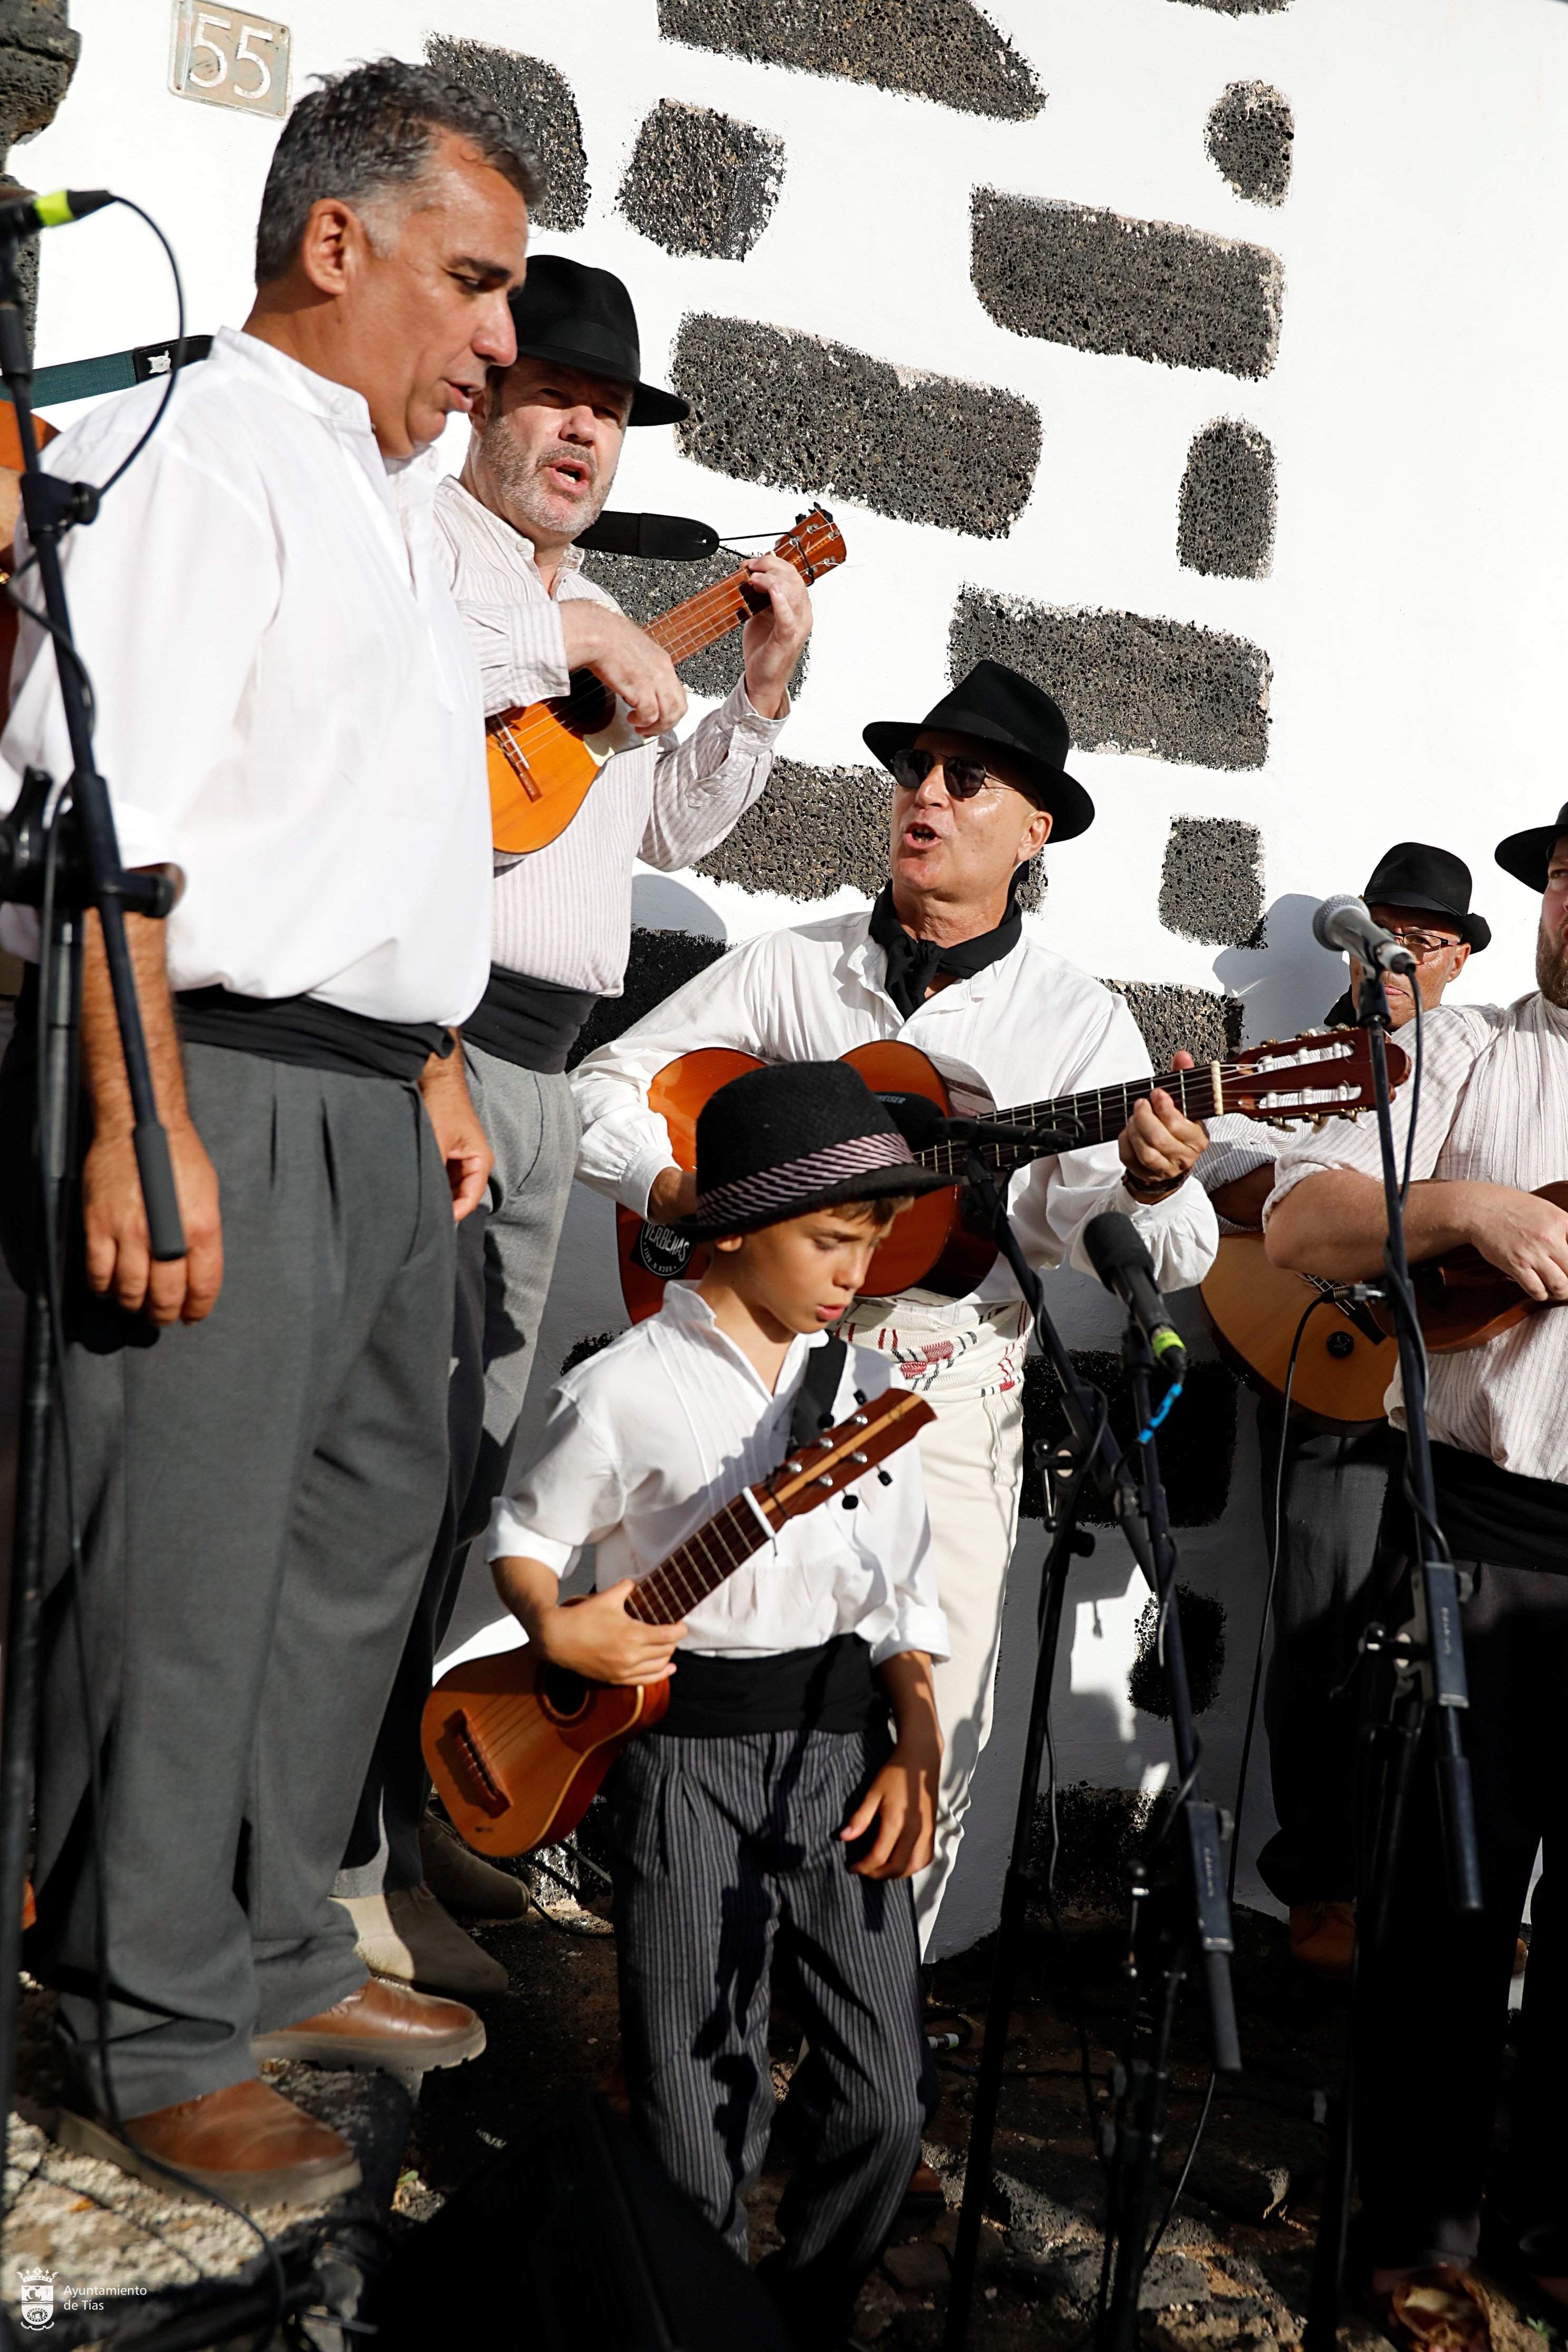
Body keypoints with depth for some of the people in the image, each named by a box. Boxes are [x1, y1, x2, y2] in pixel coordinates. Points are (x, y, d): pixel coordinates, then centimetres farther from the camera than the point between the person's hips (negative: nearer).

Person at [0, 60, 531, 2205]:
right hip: (223, 1091, -10)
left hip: (373, 1112, 10)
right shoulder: (191, 453, -7)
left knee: (357, 1537, 15)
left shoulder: (385, 501, 23)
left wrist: (433, 1063, 21)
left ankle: (274, 1953, 31)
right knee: (187, 1578, -2)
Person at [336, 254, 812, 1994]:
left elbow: (669, 829, 31)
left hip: (540, 1065, 8)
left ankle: (398, 1797, 22)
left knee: (471, 1456, 11)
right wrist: (574, 641, -15)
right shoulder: (418, 538, 2)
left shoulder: (603, 617, 27)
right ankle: (341, 1859, -3)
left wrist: (759, 688, 19)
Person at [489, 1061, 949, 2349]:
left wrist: (916, 1750, 2)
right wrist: (558, 1627, -15)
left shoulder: (871, 1386, 7)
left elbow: (907, 1592, 11)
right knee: (697, 2125, 1)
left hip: (843, 1738, 4)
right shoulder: (630, 1386, -7)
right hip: (688, 1750, -4)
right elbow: (526, 1531, 4)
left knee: (888, 2098, 4)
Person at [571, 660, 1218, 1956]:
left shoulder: (1082, 1021, 5)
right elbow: (611, 1081, 11)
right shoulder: (793, 967, 9)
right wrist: (678, 1185, -8)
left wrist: (1150, 1183, -26)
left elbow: (1169, 1252, -3)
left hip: (950, 1382, -1)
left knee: (930, 1721, -5)